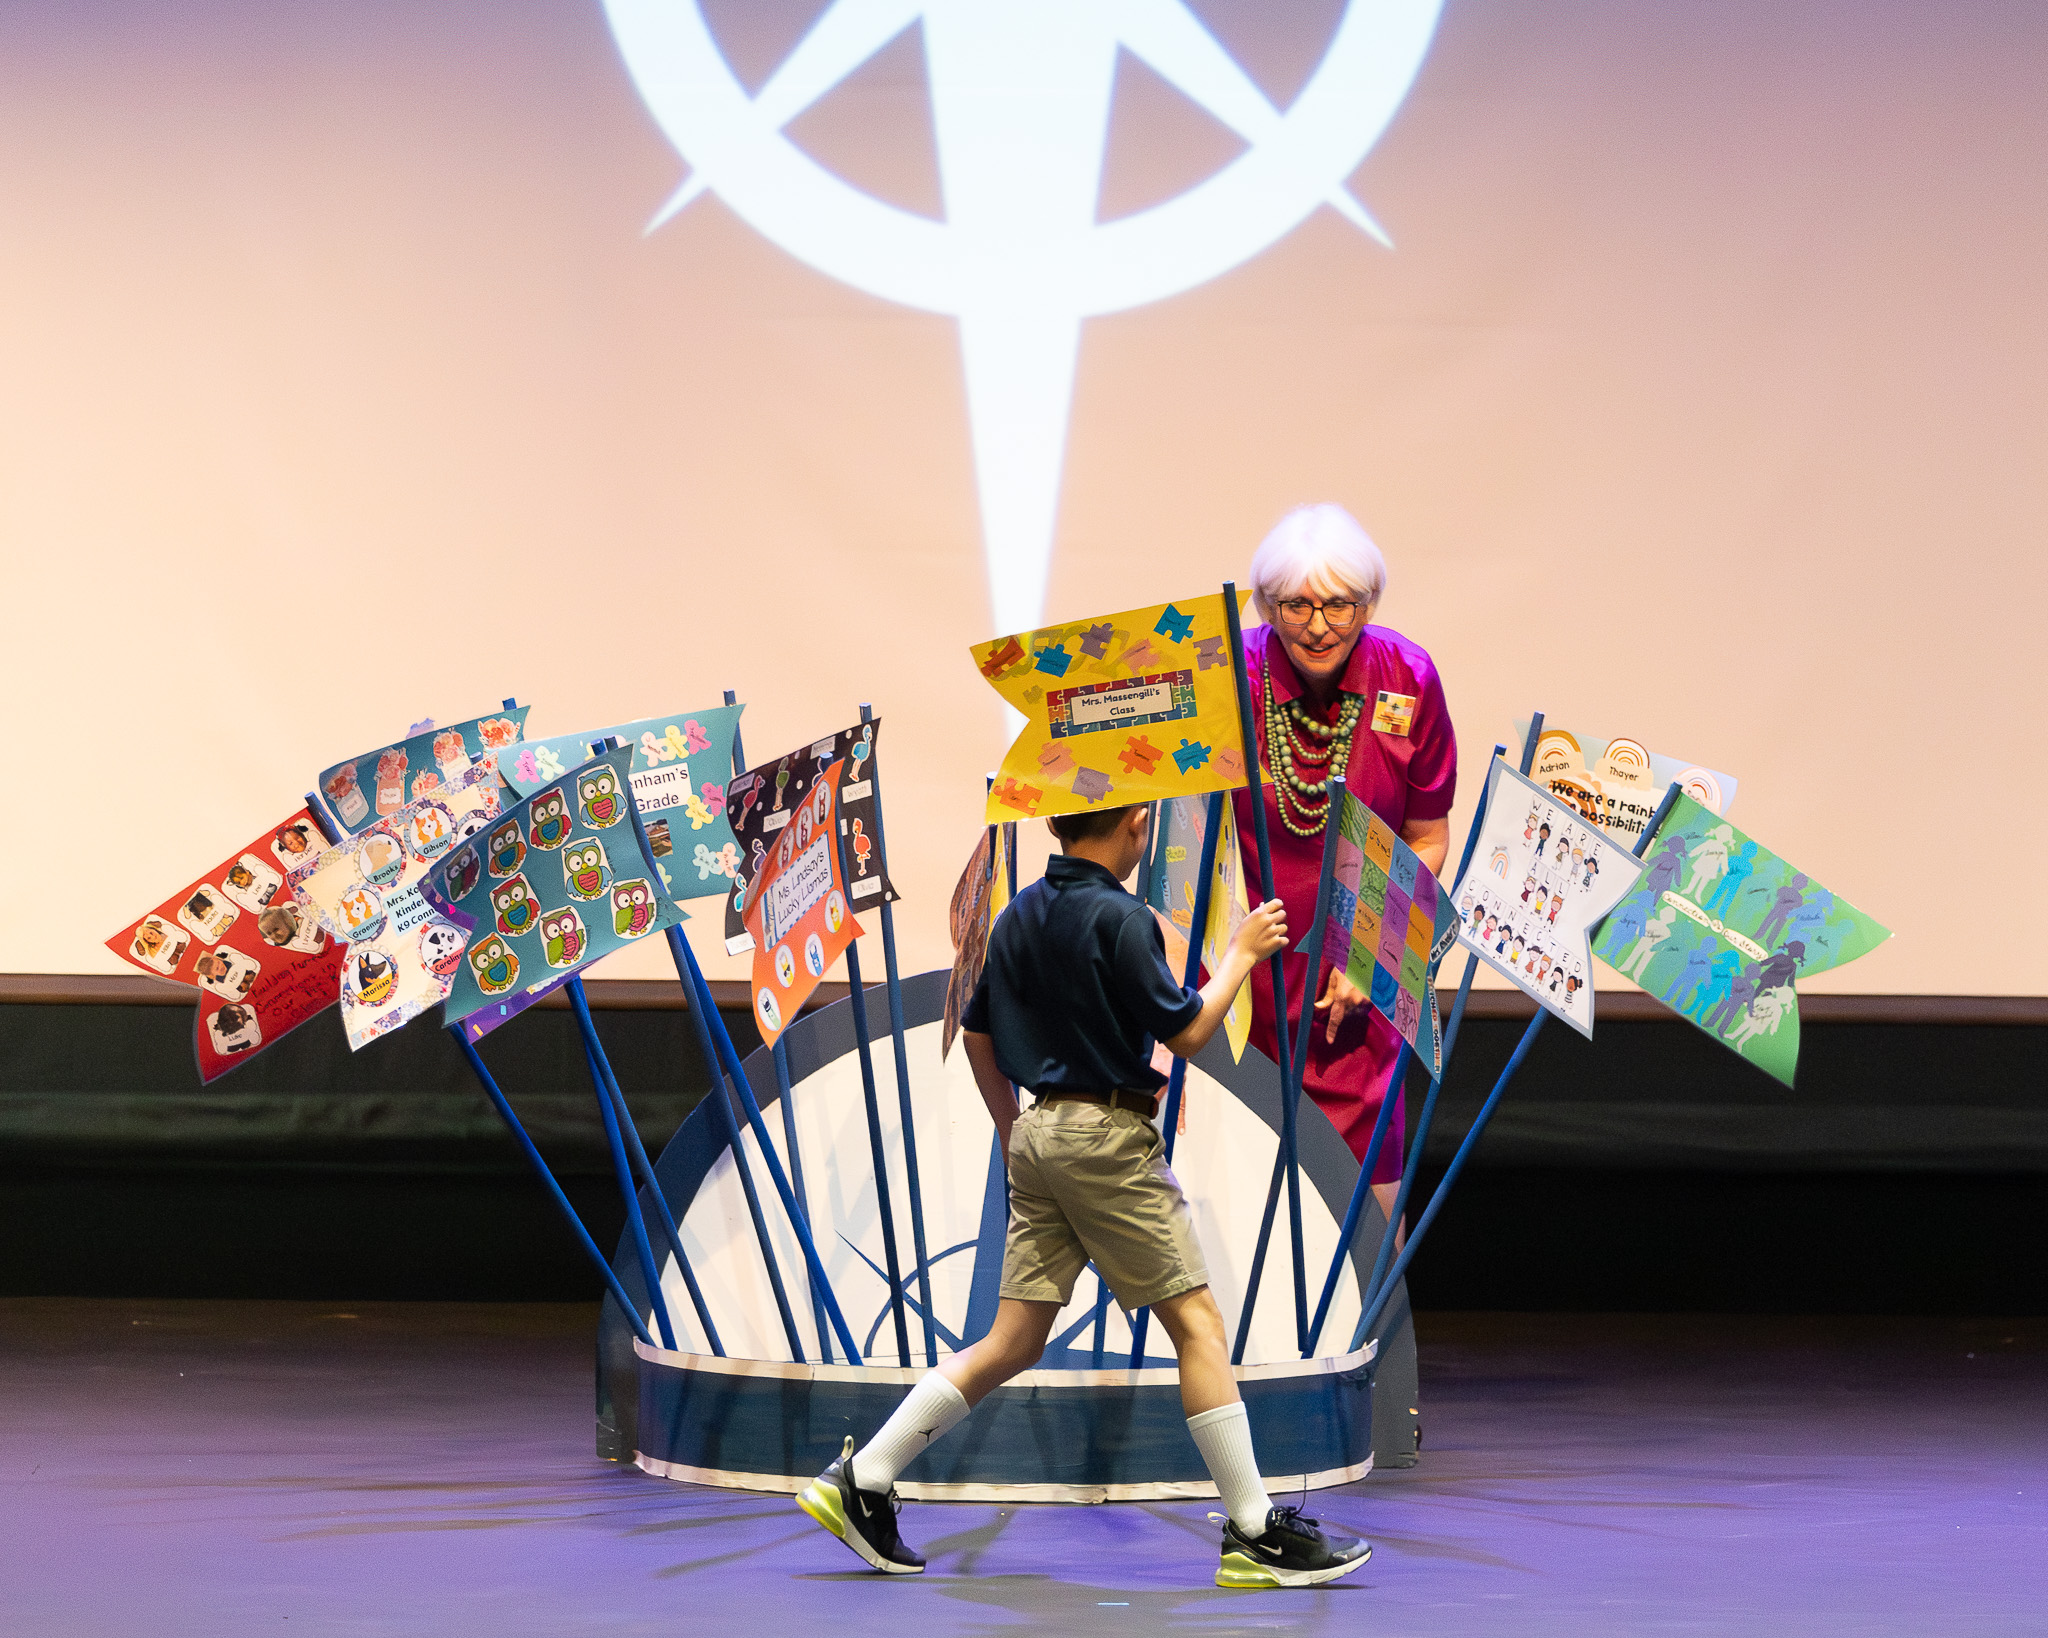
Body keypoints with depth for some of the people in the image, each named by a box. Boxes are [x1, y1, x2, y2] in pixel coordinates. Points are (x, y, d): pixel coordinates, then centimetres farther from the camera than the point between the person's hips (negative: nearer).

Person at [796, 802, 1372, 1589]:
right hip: (1109, 1138, -8)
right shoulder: (1121, 919, -14)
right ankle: (1257, 1534, -1)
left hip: (1039, 1134, 8)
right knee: (1197, 1322, -2)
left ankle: (861, 1481, 6)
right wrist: (1242, 952, 2)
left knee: (1014, 1342, 10)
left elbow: (976, 1032, 18)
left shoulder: (1019, 916, 11)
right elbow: (1185, 1032, -11)